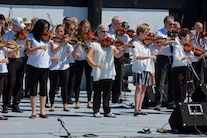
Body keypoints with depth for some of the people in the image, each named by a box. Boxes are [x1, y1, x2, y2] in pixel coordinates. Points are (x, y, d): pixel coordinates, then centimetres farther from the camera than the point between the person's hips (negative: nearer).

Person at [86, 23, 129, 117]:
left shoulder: (111, 44, 10)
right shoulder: (94, 45, 0)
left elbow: (117, 55, -1)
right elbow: (88, 57, -9)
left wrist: (124, 50, -19)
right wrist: (95, 64, -25)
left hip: (109, 73, 3)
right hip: (98, 74, -3)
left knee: (107, 93, 7)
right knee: (97, 93, 3)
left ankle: (107, 111, 13)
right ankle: (96, 111, 12)